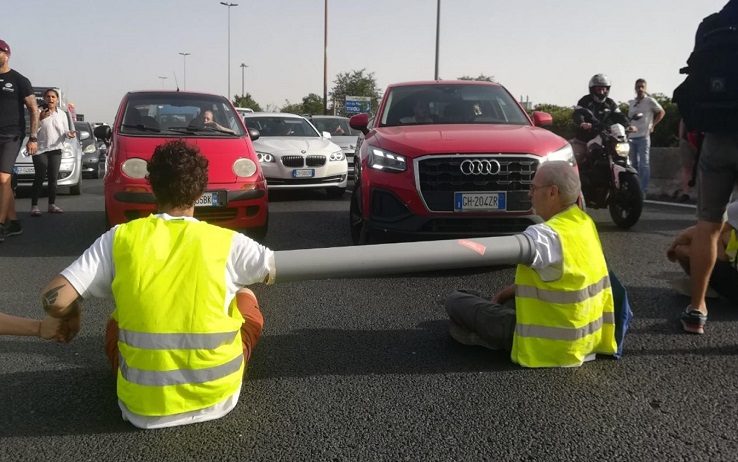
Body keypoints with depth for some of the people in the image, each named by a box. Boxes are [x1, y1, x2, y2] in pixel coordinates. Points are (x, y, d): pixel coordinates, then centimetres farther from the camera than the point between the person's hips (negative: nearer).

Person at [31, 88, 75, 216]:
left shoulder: (62, 114, 9)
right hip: (40, 149, -3)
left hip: (56, 149, 3)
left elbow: (65, 132, 10)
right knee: (39, 178, -9)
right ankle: (34, 206, -7)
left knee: (53, 178, 5)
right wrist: (41, 118, -17)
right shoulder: (39, 112, -2)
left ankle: (52, 204, 13)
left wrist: (69, 134, -12)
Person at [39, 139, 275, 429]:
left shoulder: (120, 238, -5)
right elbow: (274, 271, 10)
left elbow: (54, 299, -10)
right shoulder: (227, 242, -6)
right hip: (217, 398, -1)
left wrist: (71, 315, 14)